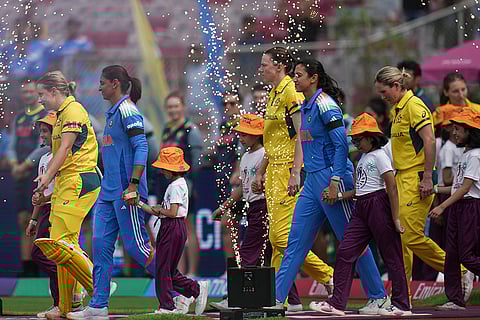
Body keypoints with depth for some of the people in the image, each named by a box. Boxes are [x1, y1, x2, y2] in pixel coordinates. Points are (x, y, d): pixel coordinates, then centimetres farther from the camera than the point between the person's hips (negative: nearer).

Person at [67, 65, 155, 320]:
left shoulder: (127, 111, -11)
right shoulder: (112, 112, 18)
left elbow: (141, 148, -19)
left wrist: (133, 185, -25)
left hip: (126, 191, -10)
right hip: (109, 191, 10)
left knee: (136, 245, -6)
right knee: (101, 244, 3)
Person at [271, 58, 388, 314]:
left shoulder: (325, 105, -13)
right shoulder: (306, 107, 15)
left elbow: (341, 144, -18)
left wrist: (335, 182, -22)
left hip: (331, 175, -9)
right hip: (312, 180, 9)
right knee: (296, 240, 4)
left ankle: (379, 297, 7)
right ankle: (275, 297, 3)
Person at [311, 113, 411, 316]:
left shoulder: (379, 156, -8)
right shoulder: (363, 158, 18)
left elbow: (392, 188, -14)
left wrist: (395, 218, -18)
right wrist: (338, 196, 8)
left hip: (379, 204, -9)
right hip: (362, 208, 9)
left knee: (391, 255, -1)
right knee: (345, 252, 0)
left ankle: (402, 305, 5)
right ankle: (337, 303, 0)